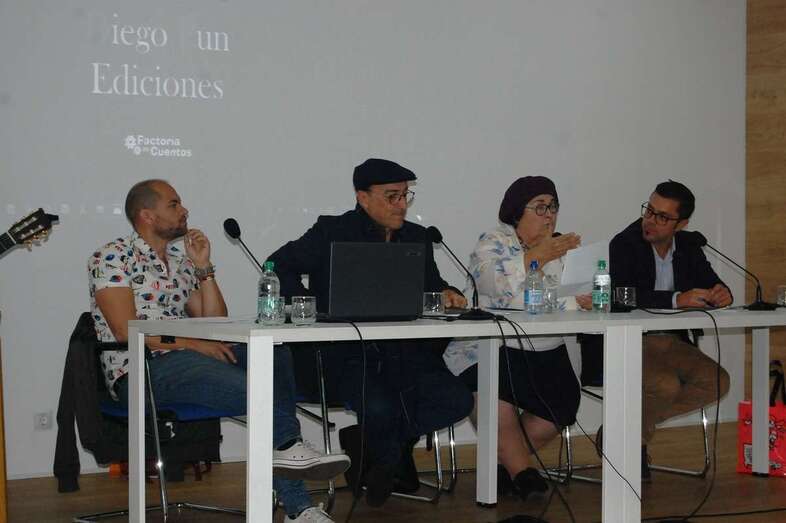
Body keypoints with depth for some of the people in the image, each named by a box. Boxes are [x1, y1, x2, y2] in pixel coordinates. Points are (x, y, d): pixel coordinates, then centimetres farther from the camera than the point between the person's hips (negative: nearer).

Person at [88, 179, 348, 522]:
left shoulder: (181, 263, 24)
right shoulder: (112, 257, 2)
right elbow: (126, 330, -11)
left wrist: (204, 268, 8)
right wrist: (192, 344, -16)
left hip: (184, 355, 7)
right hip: (139, 369, -7)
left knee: (275, 356, -19)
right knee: (256, 389, -31)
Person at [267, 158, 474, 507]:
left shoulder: (417, 238, 16)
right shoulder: (332, 232, 1)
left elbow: (430, 284, 28)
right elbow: (278, 265, -2)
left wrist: (445, 293, 2)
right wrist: (313, 312, -14)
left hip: (404, 351, 5)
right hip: (344, 353, -5)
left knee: (457, 401, -17)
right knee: (380, 408, -33)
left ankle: (365, 444, 0)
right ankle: (392, 456, 6)